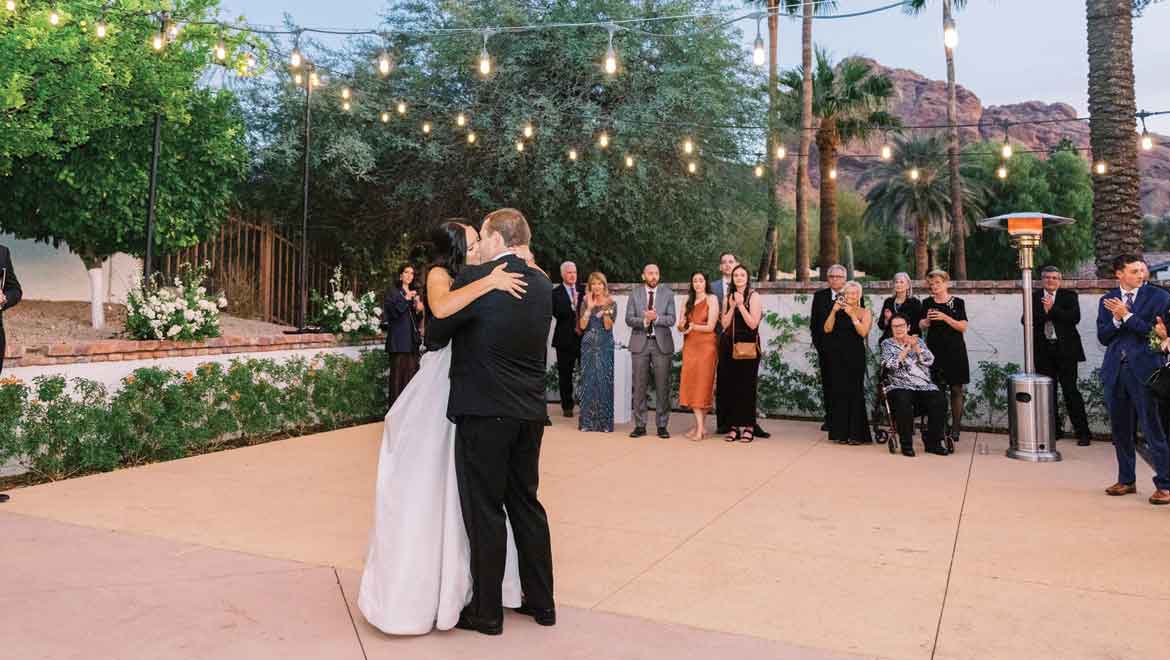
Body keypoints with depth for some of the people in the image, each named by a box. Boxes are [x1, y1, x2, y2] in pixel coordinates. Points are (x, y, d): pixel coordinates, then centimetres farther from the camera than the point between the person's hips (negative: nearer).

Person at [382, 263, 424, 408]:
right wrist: (405, 299, -16)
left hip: (413, 338, 6)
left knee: (412, 372, 1)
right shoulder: (393, 293, 4)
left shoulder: (415, 294, 21)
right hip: (398, 339, -5)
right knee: (398, 373, -9)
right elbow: (391, 312, -11)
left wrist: (419, 310, 3)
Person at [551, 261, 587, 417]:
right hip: (565, 339, -2)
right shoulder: (556, 292, 1)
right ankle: (567, 406, 15)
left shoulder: (584, 289, 9)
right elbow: (556, 313, -12)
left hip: (584, 337, 2)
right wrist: (572, 305, -24)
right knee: (565, 374, 4)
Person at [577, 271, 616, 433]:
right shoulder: (586, 303, 6)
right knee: (588, 381, 1)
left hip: (605, 346, -2)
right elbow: (582, 326, -3)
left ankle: (605, 422, 5)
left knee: (604, 381, -2)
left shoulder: (611, 303, 1)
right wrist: (589, 308, -12)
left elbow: (608, 326, -7)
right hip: (588, 345, 2)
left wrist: (605, 310, -20)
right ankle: (587, 421, 8)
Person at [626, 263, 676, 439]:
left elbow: (671, 320, -4)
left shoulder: (667, 293, 5)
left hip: (662, 343, 0)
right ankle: (640, 425, 11)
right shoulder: (635, 293, 5)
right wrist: (644, 320, -18)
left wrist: (656, 318, -21)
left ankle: (662, 425, 9)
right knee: (639, 385, 3)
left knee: (662, 386, 1)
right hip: (640, 343, 0)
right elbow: (628, 319, -1)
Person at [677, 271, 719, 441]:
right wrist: (682, 325, -12)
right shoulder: (688, 301, 14)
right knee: (691, 385, -1)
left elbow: (710, 326, -9)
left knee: (703, 384, -3)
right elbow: (681, 326, 8)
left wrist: (692, 326, -7)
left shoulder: (711, 299, -2)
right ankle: (700, 425, 3)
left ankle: (700, 427, 2)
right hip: (689, 346, 5)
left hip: (706, 346, -5)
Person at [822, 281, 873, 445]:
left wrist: (852, 315, -15)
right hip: (837, 356, 2)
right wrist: (834, 311, -10)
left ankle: (856, 433, 0)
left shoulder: (865, 312, 4)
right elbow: (827, 329, -1)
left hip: (855, 357, -2)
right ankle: (840, 432, 7)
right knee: (839, 391, 1)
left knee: (854, 392, -5)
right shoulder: (838, 311, 9)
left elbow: (863, 332, -11)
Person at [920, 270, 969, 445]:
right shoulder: (927, 303, 9)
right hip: (934, 349, 1)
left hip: (954, 350, -1)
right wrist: (927, 320, -12)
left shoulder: (957, 302, 3)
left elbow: (963, 327, -3)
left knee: (956, 389, -3)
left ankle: (955, 430, 2)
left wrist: (945, 318, -15)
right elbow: (921, 326, 9)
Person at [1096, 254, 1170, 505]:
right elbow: (1103, 337, 4)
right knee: (1120, 430, 12)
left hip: (1144, 369, -4)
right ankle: (1126, 480, 24)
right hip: (1115, 371, 4)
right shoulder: (1107, 301, 10)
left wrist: (1126, 315, -12)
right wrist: (1116, 319, -13)